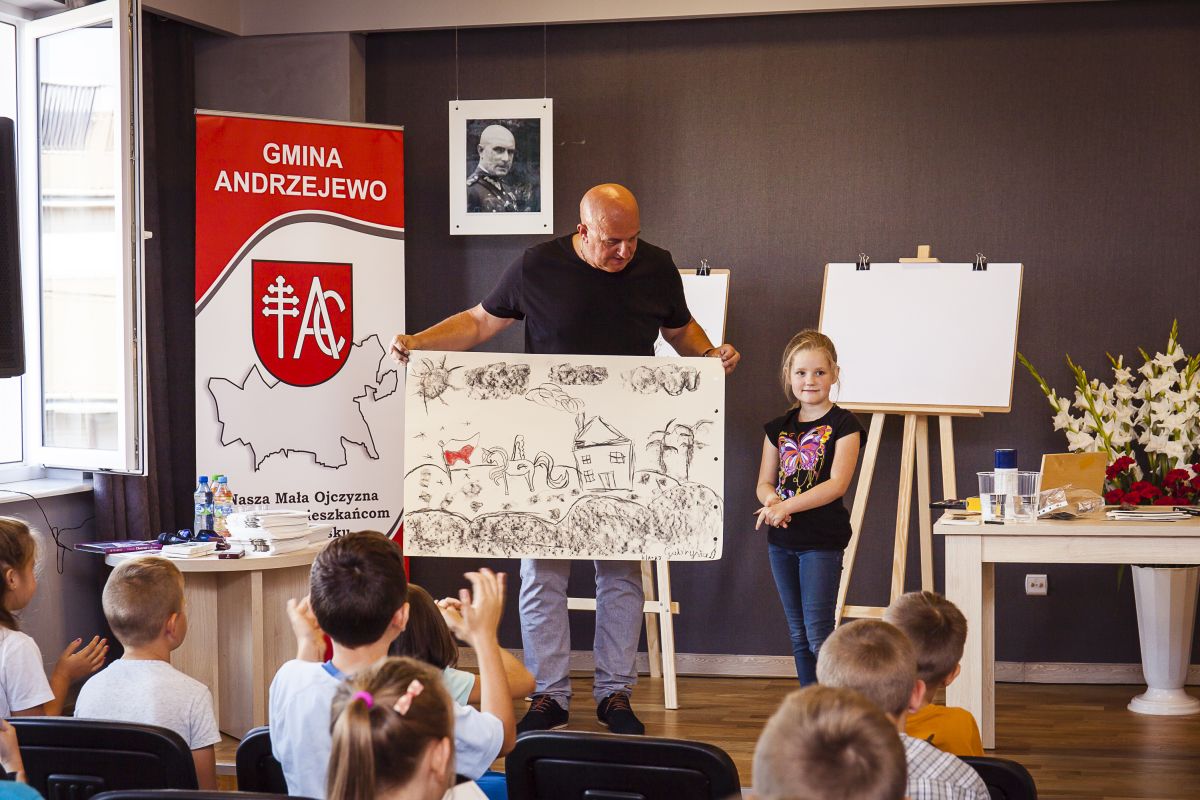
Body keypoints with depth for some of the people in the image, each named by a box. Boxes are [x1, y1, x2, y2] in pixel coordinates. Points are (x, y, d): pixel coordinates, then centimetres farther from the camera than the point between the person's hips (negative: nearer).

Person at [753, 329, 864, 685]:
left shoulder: (842, 425, -6)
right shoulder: (779, 427, 10)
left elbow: (837, 484, -15)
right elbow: (764, 482, 12)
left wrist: (786, 506, -22)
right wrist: (771, 500, -12)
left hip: (822, 539, -6)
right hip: (782, 538, 6)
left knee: (818, 634, -10)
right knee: (798, 633, 12)